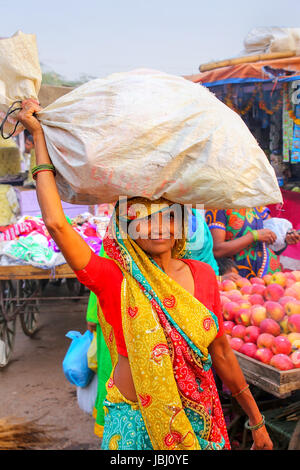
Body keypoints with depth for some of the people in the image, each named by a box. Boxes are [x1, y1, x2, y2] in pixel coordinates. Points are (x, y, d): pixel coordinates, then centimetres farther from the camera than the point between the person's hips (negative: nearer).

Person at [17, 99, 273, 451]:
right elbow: (55, 222, -26)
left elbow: (222, 354, 5)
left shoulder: (202, 274, -3)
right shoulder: (116, 280, -15)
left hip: (201, 422, 3)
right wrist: (39, 136, -17)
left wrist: (257, 421, 11)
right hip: (136, 426, -3)